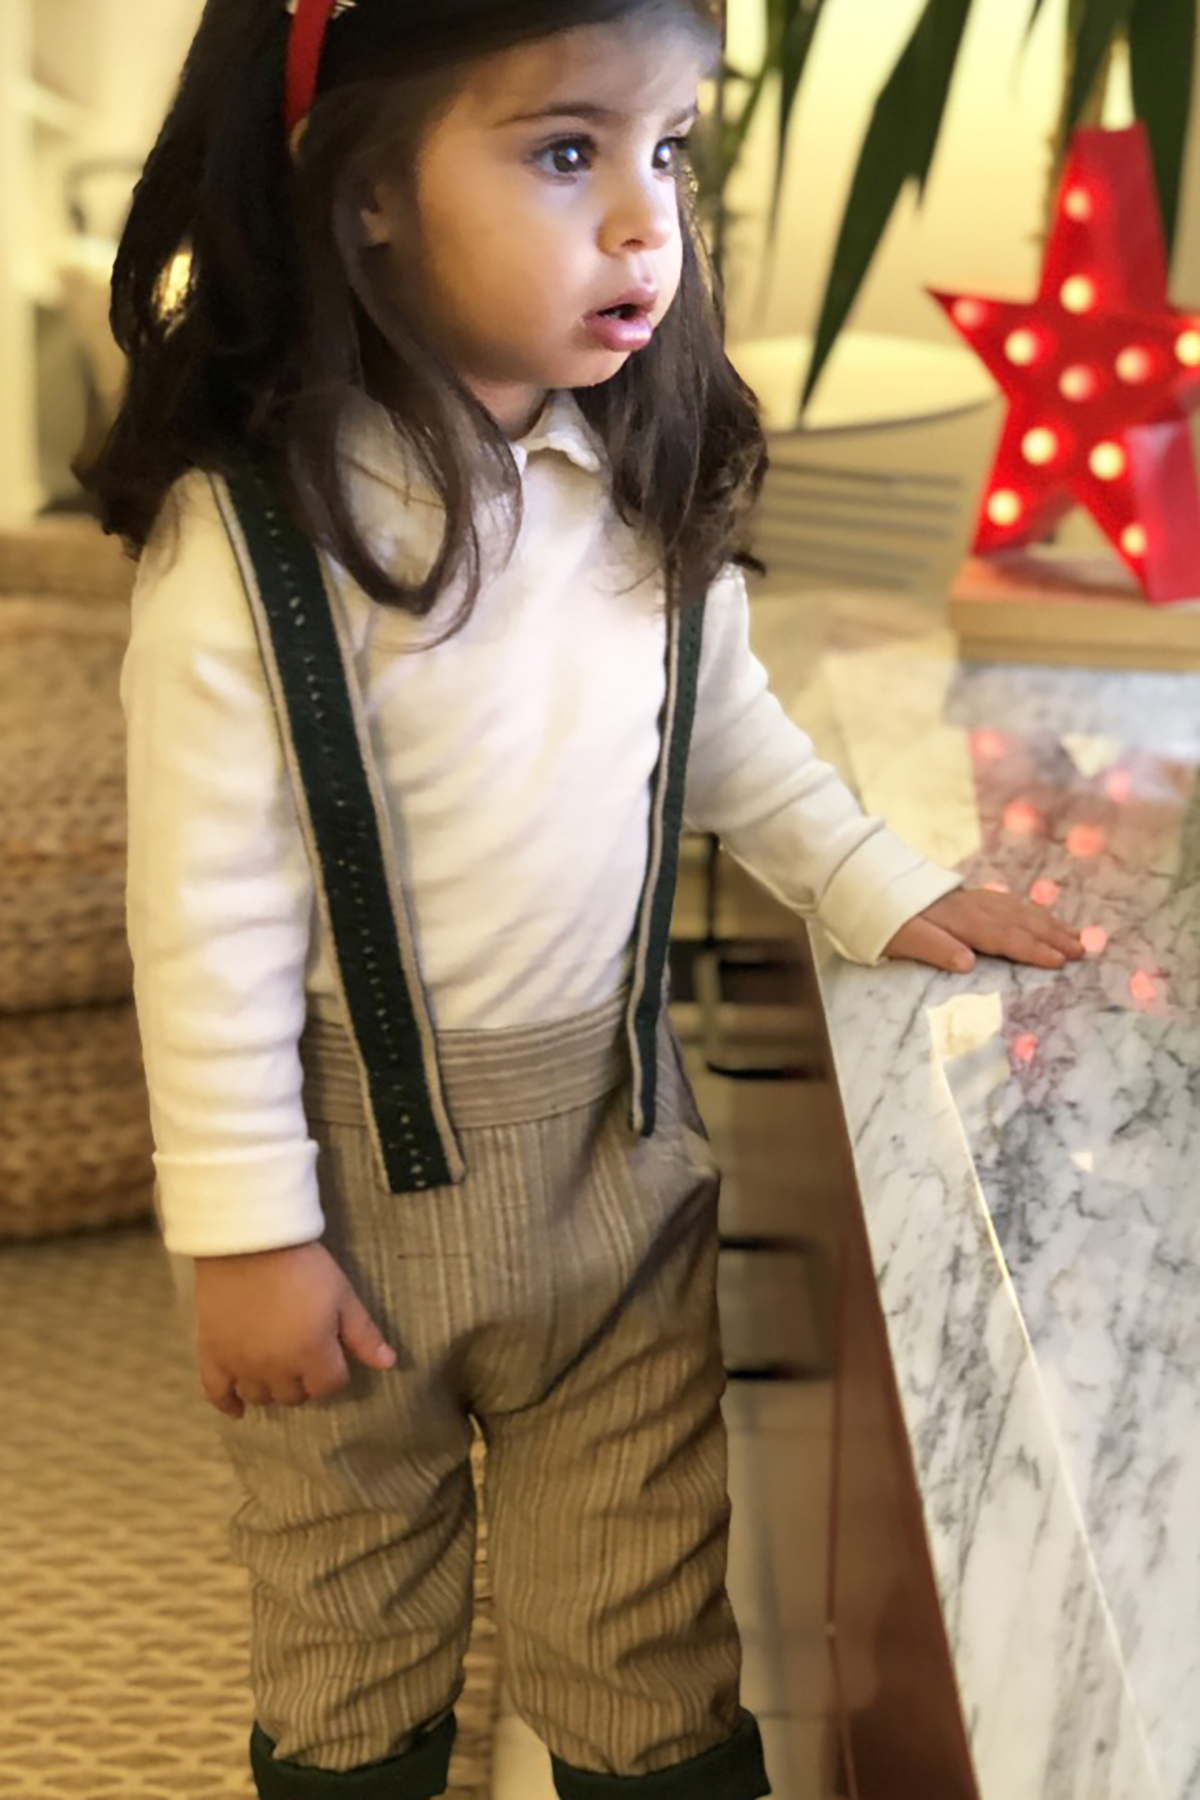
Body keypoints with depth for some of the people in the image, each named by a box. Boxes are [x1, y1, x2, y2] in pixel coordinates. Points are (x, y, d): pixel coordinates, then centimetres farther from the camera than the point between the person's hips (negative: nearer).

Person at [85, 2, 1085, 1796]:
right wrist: (249, 1233, -13)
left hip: (622, 1131, 4)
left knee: (648, 1622, 17)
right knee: (345, 1595, 20)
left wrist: (882, 889, 6)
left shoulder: (655, 487, -6)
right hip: (360, 1152, -3)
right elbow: (211, 920, -17)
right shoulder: (250, 549, -22)